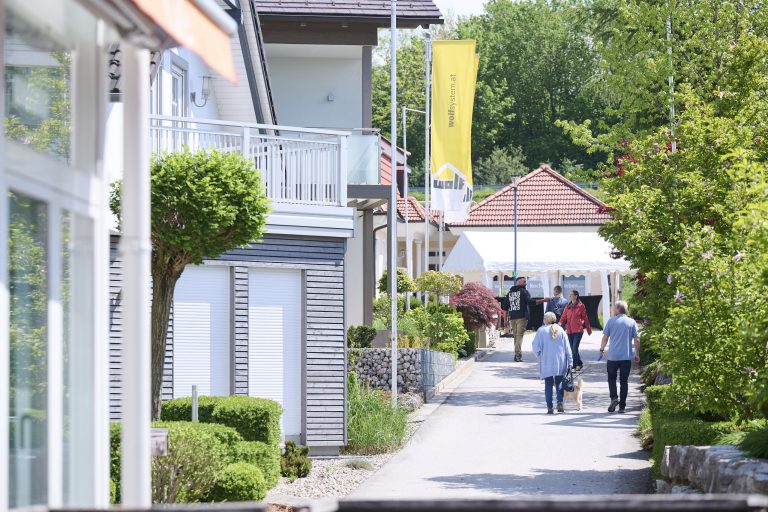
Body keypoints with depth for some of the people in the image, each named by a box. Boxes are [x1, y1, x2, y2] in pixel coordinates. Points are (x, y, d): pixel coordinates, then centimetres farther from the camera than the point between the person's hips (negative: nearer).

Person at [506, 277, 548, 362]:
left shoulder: (509, 293, 16)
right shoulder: (524, 291, -3)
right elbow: (530, 302, -14)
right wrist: (543, 300, -9)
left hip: (512, 317, 6)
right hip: (522, 317, -6)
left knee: (516, 336, 12)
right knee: (520, 336, -8)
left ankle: (517, 355, 12)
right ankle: (518, 355, -17)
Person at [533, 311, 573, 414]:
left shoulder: (541, 330, -4)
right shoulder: (560, 330, 3)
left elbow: (536, 347, -6)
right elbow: (567, 347, 4)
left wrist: (539, 355, 13)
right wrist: (570, 362, 8)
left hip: (546, 363, -2)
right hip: (560, 363, 2)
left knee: (548, 385, 5)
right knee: (559, 383, 11)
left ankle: (550, 408, 1)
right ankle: (560, 402, -10)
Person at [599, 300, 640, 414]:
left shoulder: (611, 321, -2)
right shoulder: (632, 322, 3)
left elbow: (605, 337, 1)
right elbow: (637, 340, 2)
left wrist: (602, 349, 15)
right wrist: (637, 354, 11)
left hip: (613, 356, -1)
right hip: (627, 357, 1)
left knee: (611, 378, 13)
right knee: (624, 381, 8)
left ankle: (614, 397, -10)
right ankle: (622, 405, 6)